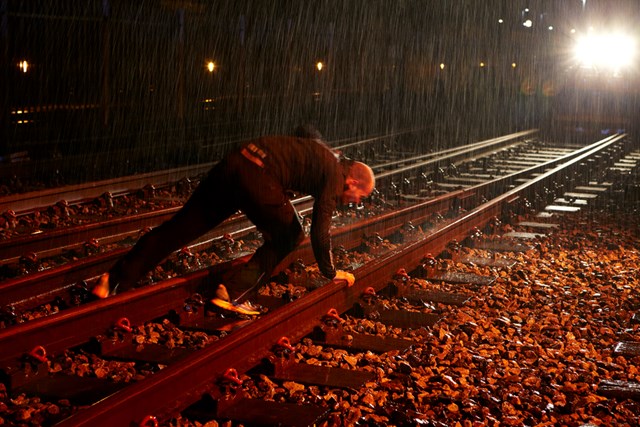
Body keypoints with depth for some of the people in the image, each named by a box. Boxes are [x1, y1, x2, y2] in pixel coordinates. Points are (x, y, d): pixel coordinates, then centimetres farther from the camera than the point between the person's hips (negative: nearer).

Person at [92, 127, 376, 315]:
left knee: (180, 227, 7)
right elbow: (320, 232, -1)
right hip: (259, 175, -8)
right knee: (289, 236, 11)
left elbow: (304, 132, 52)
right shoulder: (334, 175, 3)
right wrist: (331, 273, 12)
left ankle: (114, 280, 7)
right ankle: (233, 294, 2)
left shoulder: (321, 149, 28)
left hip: (234, 162, 8)